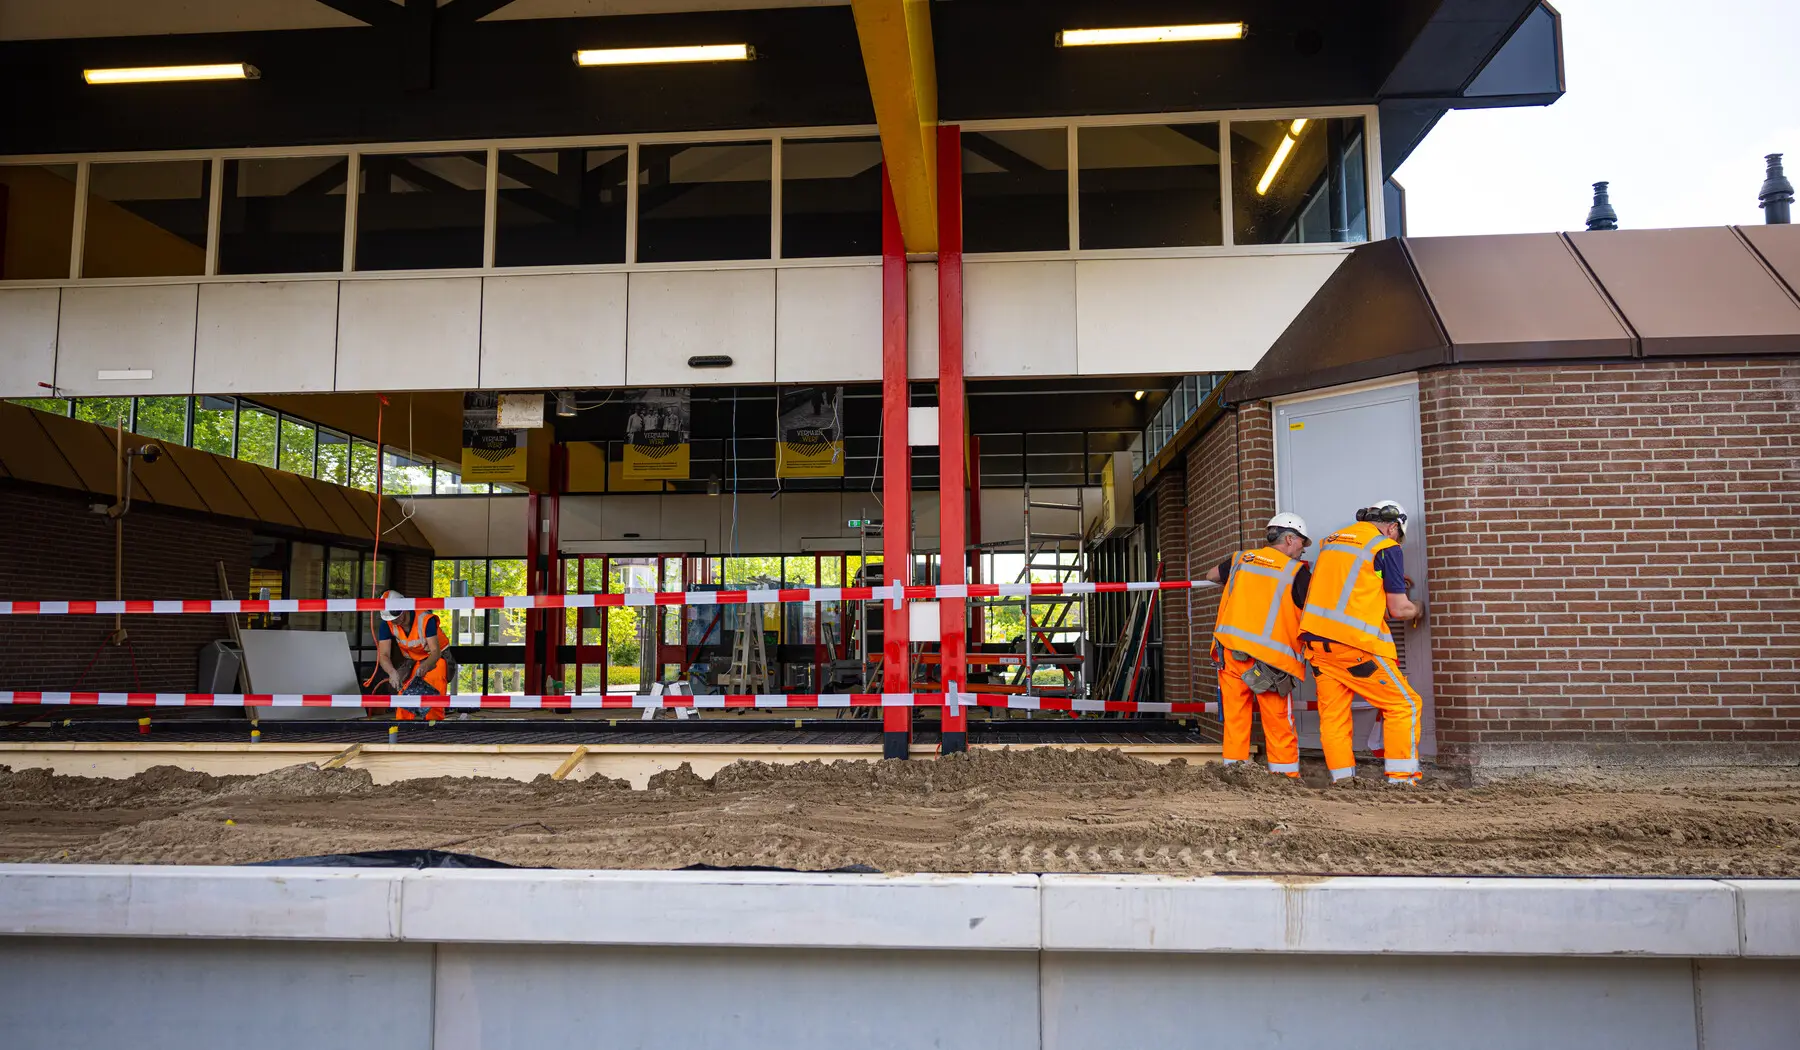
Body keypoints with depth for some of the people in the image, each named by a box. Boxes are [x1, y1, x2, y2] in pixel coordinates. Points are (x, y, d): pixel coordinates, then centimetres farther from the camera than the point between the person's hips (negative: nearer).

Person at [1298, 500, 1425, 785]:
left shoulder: (1331, 540, 17)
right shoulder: (1386, 548, -1)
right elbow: (1398, 609, -2)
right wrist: (1416, 611, 20)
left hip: (1316, 639, 7)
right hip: (1353, 643, -6)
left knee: (1332, 715, 8)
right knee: (1405, 706, 4)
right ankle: (1400, 781, 0)